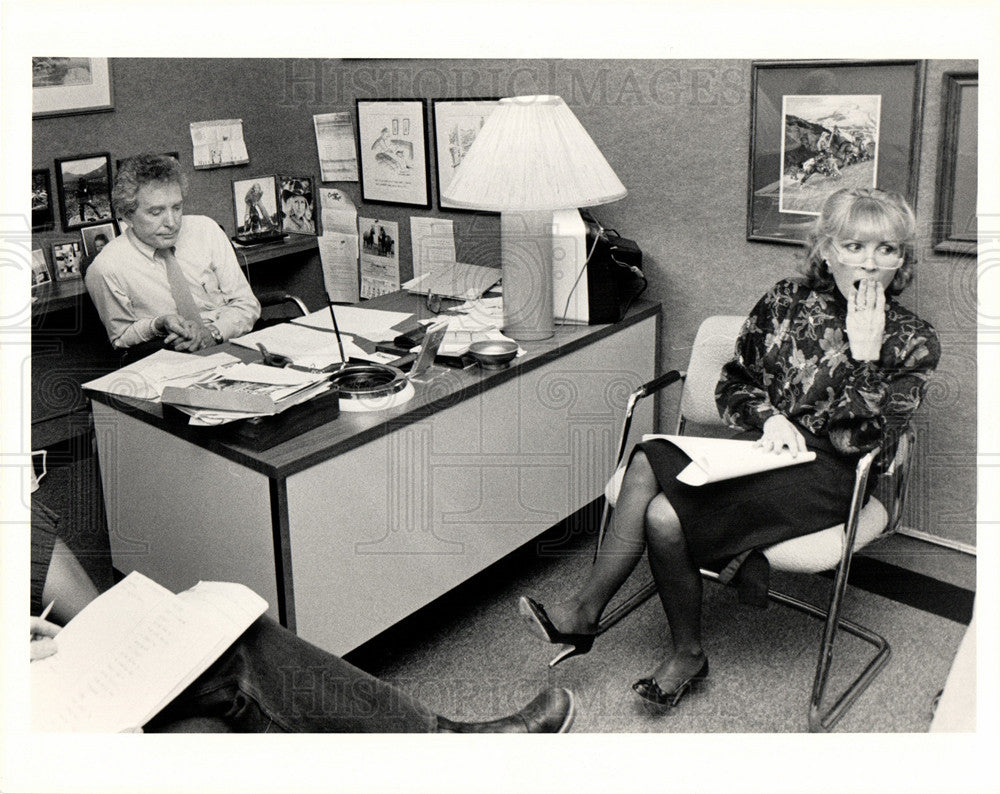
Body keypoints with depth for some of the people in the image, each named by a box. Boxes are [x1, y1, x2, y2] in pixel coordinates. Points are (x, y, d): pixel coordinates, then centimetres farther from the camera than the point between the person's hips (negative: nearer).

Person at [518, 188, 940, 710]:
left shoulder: (913, 341, -3)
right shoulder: (786, 301, 7)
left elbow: (862, 441, -12)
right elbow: (732, 384, 11)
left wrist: (864, 354, -19)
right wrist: (770, 417, -9)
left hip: (828, 476, -5)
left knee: (665, 515, -25)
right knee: (649, 461, -26)